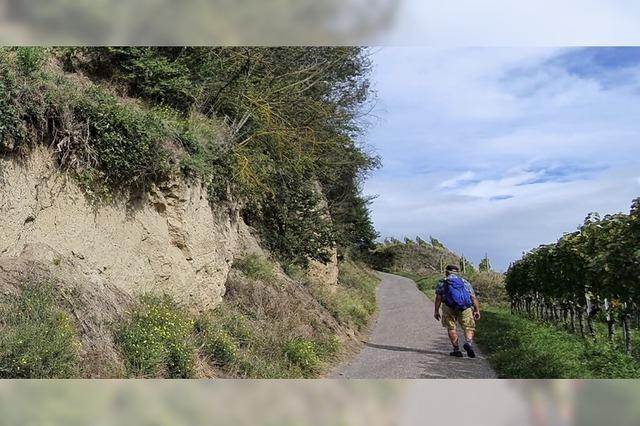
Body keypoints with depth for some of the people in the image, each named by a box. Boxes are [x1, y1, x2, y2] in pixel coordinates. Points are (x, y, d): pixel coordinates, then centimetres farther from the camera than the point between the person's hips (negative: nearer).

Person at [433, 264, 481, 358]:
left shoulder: (442, 282, 15)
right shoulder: (465, 282, 21)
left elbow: (438, 297, 3)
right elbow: (473, 297, 11)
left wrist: (436, 311, 4)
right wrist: (477, 310, 9)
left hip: (449, 307, -1)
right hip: (465, 308, 1)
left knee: (451, 328, 10)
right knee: (469, 328, 9)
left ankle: (456, 350, 6)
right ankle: (468, 342, -18)